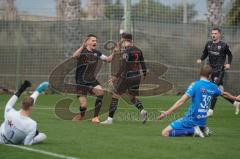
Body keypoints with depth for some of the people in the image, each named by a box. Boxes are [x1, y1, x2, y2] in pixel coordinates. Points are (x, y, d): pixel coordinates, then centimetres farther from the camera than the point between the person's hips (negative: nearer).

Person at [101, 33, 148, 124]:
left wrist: (115, 77, -22)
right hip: (137, 77, 7)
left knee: (115, 96, 4)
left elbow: (123, 66, -21)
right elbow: (143, 64, 9)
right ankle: (142, 110, -7)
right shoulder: (138, 50, 7)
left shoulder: (126, 51, -13)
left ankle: (110, 119, 3)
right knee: (132, 97, 21)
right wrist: (144, 75, 23)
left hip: (126, 77, -7)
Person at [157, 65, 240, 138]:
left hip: (191, 120, -7)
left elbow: (181, 101, -17)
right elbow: (225, 94, 27)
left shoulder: (195, 85, -11)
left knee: (165, 133, -10)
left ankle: (193, 130, -15)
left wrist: (166, 113, -18)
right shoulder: (213, 87, 6)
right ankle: (202, 129, 9)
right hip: (202, 122, 7)